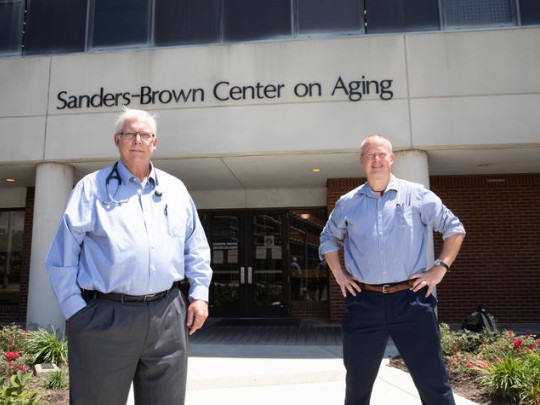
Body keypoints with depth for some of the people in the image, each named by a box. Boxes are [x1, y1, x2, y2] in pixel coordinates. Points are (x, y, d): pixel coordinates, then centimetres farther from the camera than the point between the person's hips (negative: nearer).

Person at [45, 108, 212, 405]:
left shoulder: (175, 189, 12)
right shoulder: (92, 187, 2)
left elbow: (196, 247, 14)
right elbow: (62, 256, 0)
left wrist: (199, 294, 6)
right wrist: (75, 310, -5)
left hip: (168, 316, 3)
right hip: (106, 317, -2)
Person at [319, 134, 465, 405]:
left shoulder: (416, 195, 3)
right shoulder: (347, 203, 8)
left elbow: (454, 229, 9)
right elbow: (328, 240, 22)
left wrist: (439, 269, 0)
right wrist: (339, 275, 10)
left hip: (411, 300, -1)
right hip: (363, 303, 2)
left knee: (433, 382, 5)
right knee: (357, 383, 13)